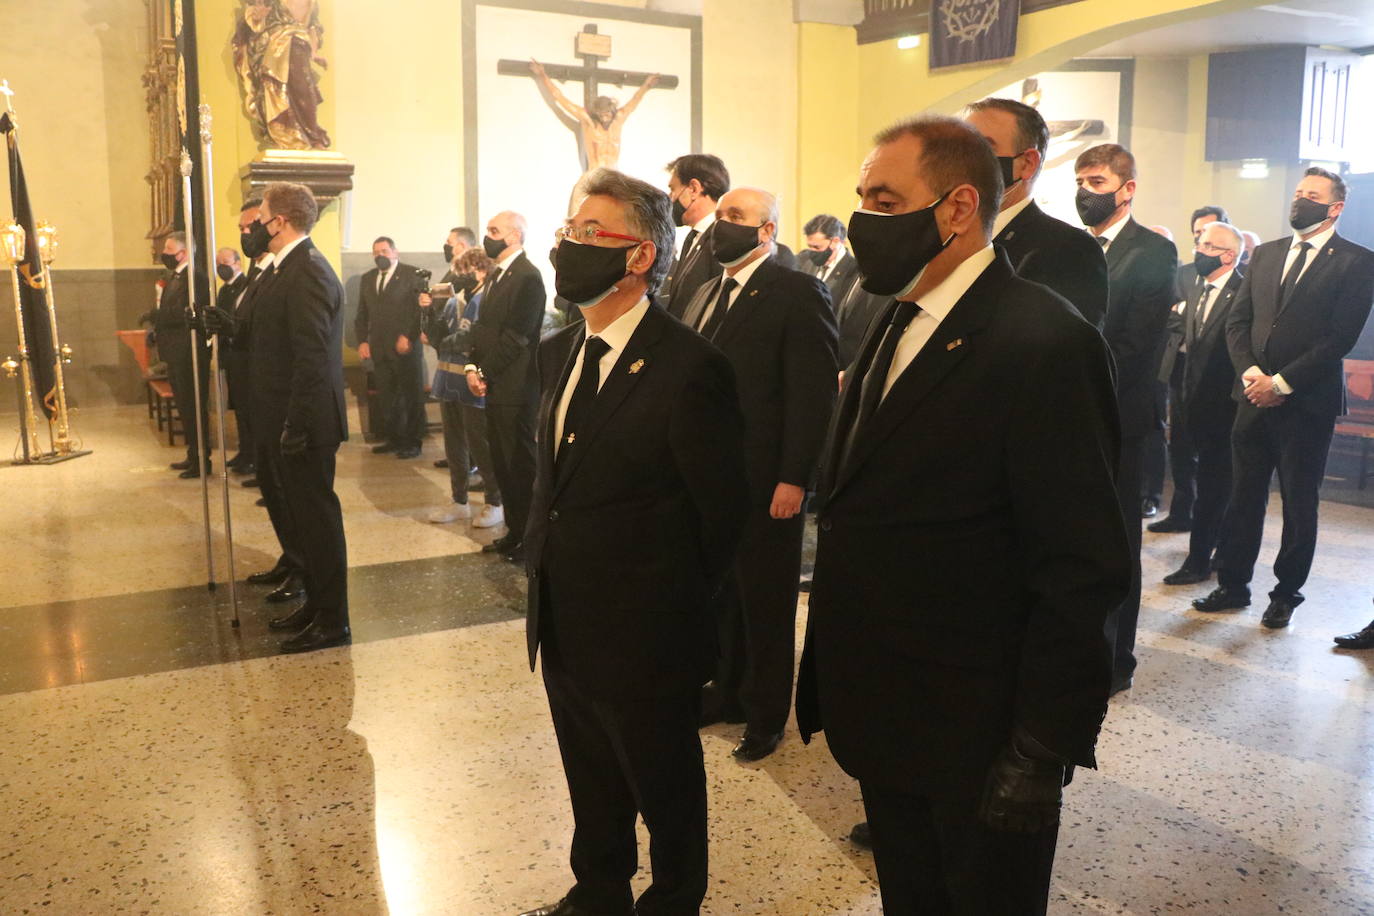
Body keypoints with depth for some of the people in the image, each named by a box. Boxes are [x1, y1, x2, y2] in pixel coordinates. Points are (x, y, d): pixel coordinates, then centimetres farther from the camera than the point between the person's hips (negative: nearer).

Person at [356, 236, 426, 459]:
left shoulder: (412, 274, -1)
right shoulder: (367, 278, 17)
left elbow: (419, 308, -8)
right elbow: (362, 314, 18)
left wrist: (408, 337, -15)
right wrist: (362, 341, 7)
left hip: (406, 346, -5)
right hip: (379, 348, 5)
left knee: (412, 396, 1)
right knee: (387, 397, 5)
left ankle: (413, 442, 7)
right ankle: (392, 438, 14)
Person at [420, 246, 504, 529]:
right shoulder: (453, 301, 10)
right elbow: (438, 339, 9)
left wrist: (453, 342, -9)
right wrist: (429, 313, -5)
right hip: (449, 381, 8)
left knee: (479, 444, 0)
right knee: (454, 443, 14)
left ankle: (496, 503, 15)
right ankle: (459, 501, 27)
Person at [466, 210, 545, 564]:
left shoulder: (528, 277, -14)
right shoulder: (496, 274, 15)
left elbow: (514, 337, -18)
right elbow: (482, 326, 15)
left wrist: (485, 372, -13)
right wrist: (472, 366, 2)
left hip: (515, 388, -9)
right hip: (493, 386, 9)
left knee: (520, 463, 1)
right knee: (501, 462, 15)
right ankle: (514, 531, 27)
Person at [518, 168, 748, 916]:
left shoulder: (689, 367, -20)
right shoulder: (557, 352, 5)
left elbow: (721, 509, -14)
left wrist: (674, 604, -5)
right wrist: (546, 570, 10)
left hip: (645, 635, -7)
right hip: (564, 625, 7)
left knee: (664, 785, 16)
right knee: (590, 778, 25)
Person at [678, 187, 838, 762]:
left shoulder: (798, 294, -10)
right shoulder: (705, 296, 14)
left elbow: (813, 393, -16)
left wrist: (793, 478, -20)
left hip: (766, 483, -6)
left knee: (765, 602, 8)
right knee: (721, 592, 16)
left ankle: (766, 714, 25)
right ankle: (727, 691, 34)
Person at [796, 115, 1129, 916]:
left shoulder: (1044, 341, -19)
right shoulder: (897, 323, 7)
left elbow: (1084, 571, -20)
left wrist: (1043, 753, -19)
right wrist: (841, 685, 9)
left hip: (979, 737, -7)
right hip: (883, 721, 7)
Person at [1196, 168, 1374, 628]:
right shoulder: (1266, 254, 12)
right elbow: (1237, 321, 8)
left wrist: (1281, 382, -15)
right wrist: (1251, 374, -7)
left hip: (1308, 403, -4)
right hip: (1254, 397, 4)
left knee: (1299, 504, 7)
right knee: (1243, 497, 9)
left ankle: (1287, 593, 20)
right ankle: (1232, 584, 20)